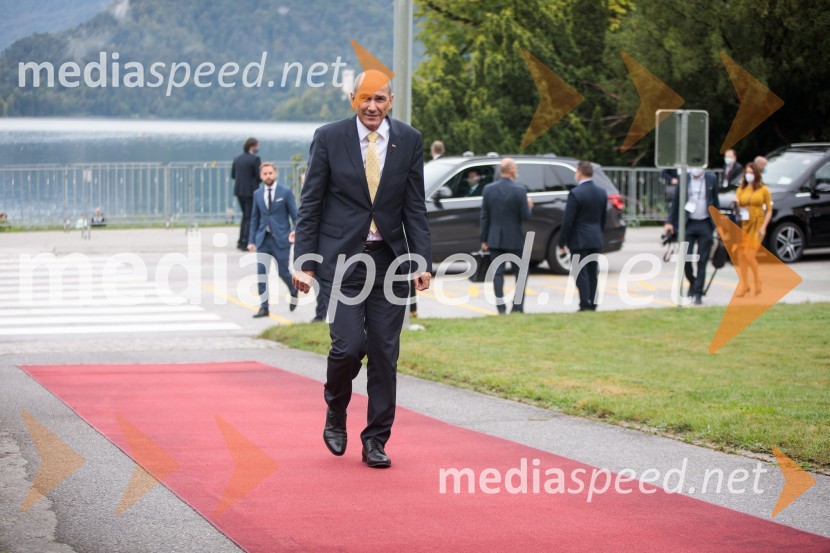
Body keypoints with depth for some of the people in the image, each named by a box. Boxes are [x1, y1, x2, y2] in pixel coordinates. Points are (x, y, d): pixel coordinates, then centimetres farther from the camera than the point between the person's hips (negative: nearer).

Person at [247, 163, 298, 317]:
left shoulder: (285, 192, -2)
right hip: (263, 240, 3)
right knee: (261, 272, -4)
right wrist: (252, 240, 7)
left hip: (281, 239, -3)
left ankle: (294, 291, 34)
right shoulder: (257, 194, 8)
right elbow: (254, 218, 12)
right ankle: (264, 307, 0)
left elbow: (295, 215, -1)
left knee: (282, 272, 1)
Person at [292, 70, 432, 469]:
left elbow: (415, 208, 5)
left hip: (389, 259, 3)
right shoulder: (329, 138, -2)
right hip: (341, 259, -2)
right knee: (349, 346, -12)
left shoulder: (409, 141, 4)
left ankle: (375, 441, 13)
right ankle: (335, 414, 18)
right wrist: (304, 262, -6)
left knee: (385, 354, 2)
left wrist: (421, 262, -3)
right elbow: (310, 204, -1)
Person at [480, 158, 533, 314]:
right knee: (520, 273, 10)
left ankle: (500, 306, 1)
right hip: (514, 239, -3)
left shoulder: (488, 189, -2)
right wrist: (528, 206, 10)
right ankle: (518, 305, 6)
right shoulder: (519, 190, -13)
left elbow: (484, 216, 1)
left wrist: (484, 239, 7)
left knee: (497, 272, 5)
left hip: (495, 238, 3)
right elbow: (525, 216, -11)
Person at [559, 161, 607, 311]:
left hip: (579, 240, -7)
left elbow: (568, 221, -14)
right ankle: (592, 304, 13)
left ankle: (585, 305, -7)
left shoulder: (576, 193, -15)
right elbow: (603, 219, 13)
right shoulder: (601, 193, 7)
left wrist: (562, 242, -8)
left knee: (581, 275, -4)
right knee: (592, 274, 12)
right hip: (596, 240, 7)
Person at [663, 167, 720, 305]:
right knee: (685, 258, -4)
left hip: (705, 225, 0)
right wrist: (669, 222, 1)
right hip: (688, 224, 0)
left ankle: (698, 294, 7)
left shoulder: (711, 179, 4)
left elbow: (715, 202, 10)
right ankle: (692, 283, 23)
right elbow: (676, 201, 7)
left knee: (702, 261, 0)